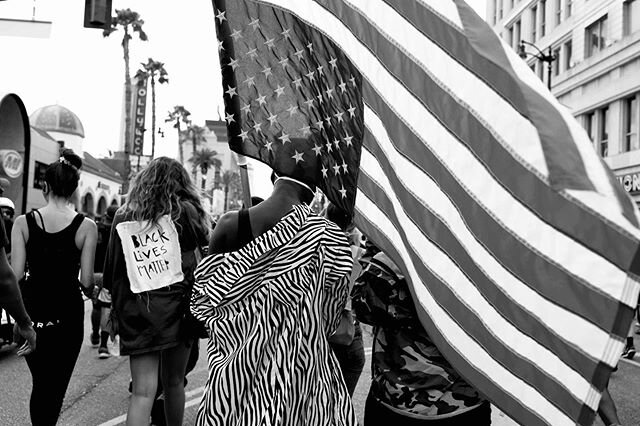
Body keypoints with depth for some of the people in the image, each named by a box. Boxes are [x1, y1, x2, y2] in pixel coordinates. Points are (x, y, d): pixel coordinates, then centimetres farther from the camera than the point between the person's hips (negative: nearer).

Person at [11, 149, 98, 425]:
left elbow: (16, 274, -8)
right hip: (67, 312, -2)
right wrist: (93, 292, 12)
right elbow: (86, 280, -10)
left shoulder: (23, 223, -5)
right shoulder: (86, 227, -9)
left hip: (32, 309, 2)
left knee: (40, 380, 21)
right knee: (56, 385, 12)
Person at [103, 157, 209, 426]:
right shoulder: (183, 211, -2)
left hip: (135, 313, 2)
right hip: (177, 307, -1)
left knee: (142, 391, 3)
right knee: (173, 382, 15)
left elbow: (111, 275, 8)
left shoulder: (122, 218, 5)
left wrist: (117, 313, 17)